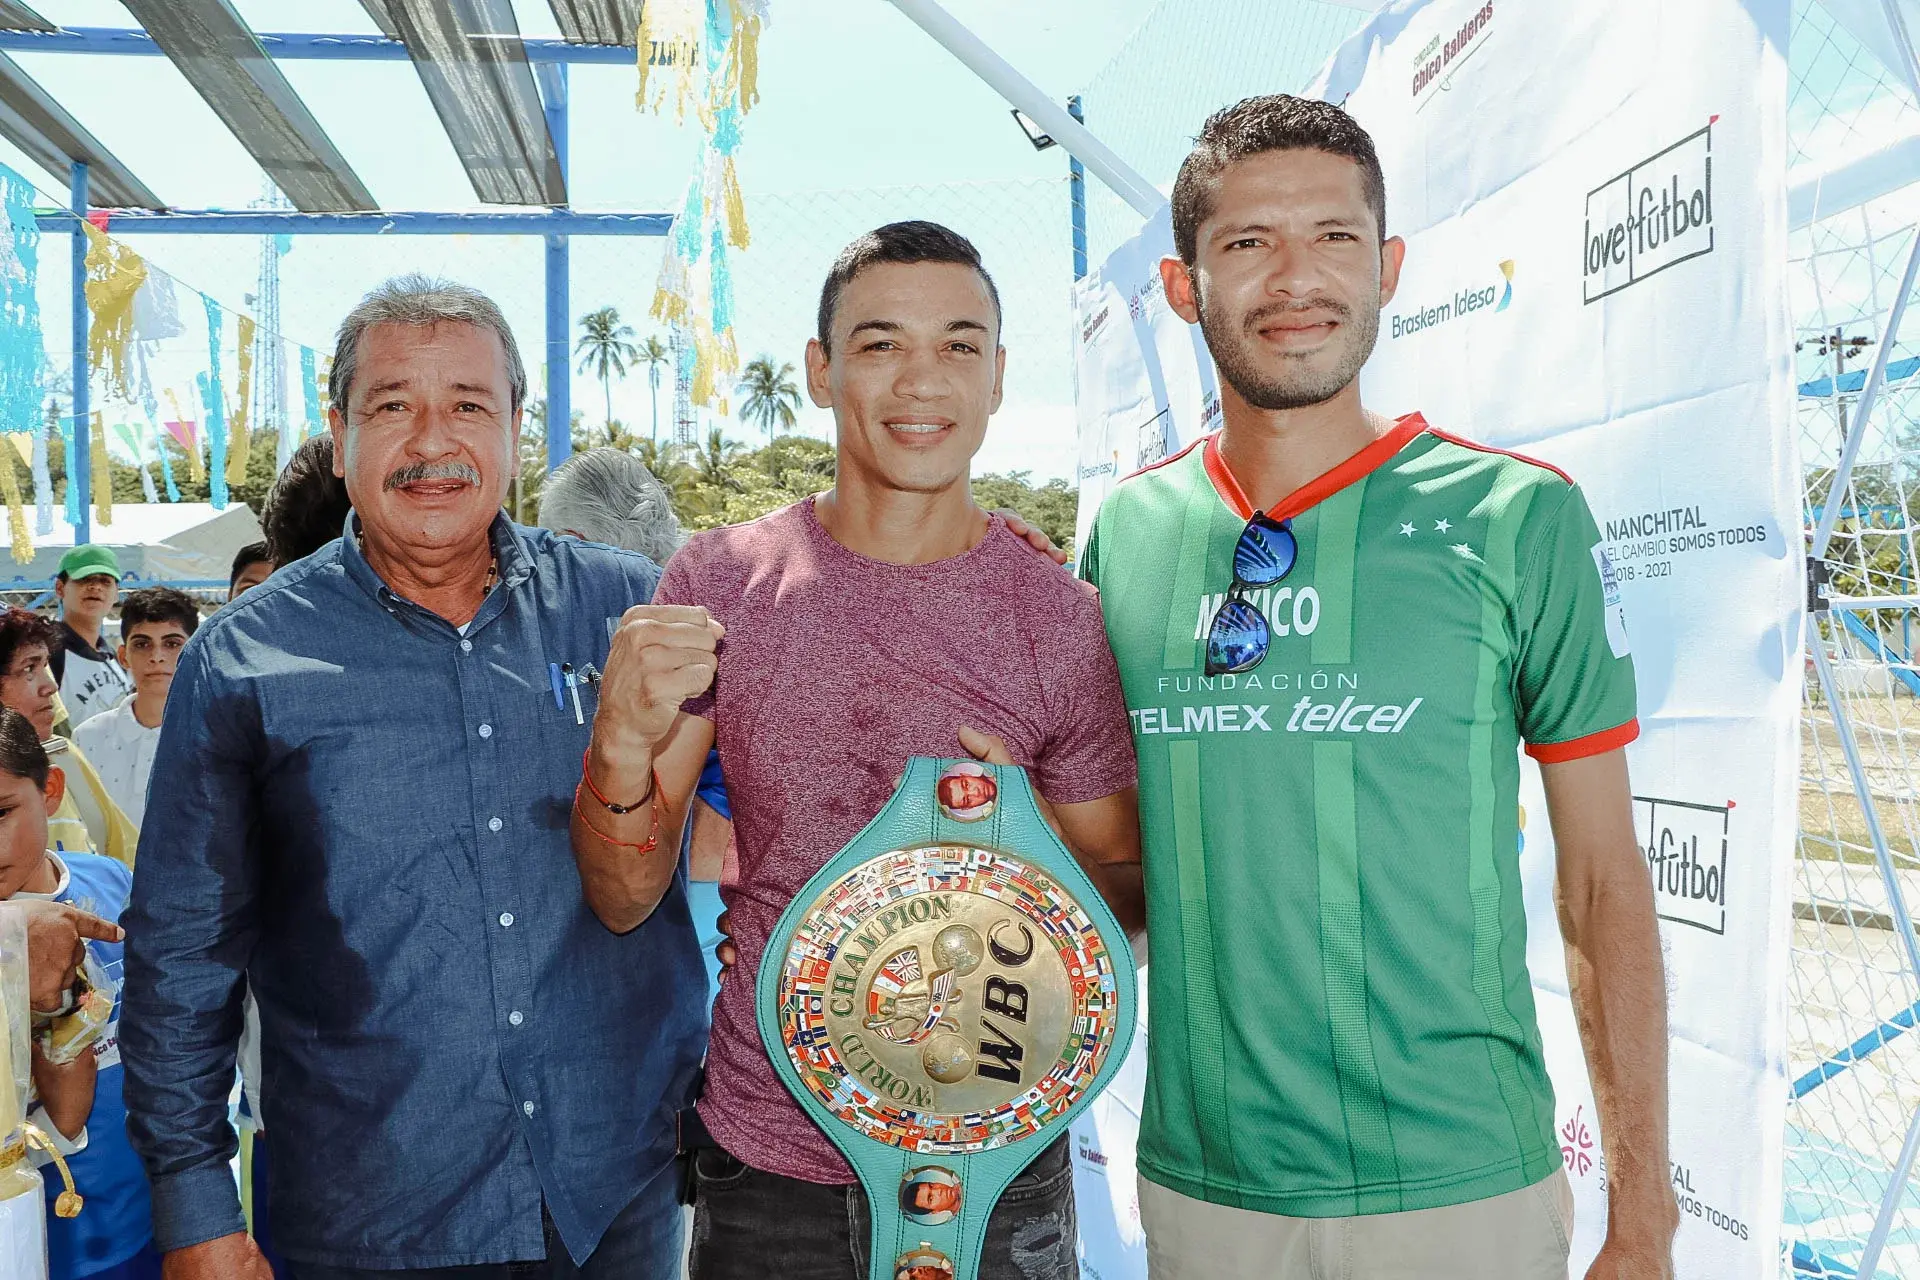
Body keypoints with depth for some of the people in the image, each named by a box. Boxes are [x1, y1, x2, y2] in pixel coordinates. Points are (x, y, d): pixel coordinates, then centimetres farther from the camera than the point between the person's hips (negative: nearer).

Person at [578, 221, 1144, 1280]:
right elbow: (626, 899, -4)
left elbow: (1125, 894, 2)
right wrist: (623, 742, -23)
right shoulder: (718, 581, -6)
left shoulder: (1063, 617, -7)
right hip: (764, 1163, 1)